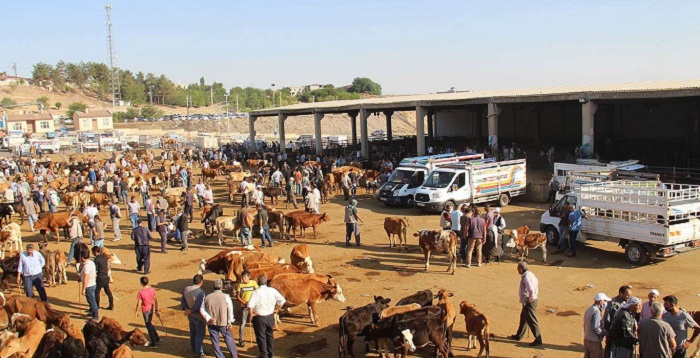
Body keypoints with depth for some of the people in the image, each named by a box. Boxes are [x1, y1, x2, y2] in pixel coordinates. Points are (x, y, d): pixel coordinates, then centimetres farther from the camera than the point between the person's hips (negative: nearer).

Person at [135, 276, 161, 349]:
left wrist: (136, 312, 1)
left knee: (149, 326, 7)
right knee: (150, 324, 26)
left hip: (145, 310, -5)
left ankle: (154, 343, 14)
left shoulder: (140, 292, -21)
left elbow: (138, 303, -15)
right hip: (151, 309, 5)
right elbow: (156, 300, 1)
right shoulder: (152, 290, -5)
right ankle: (157, 338, 26)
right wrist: (157, 310, 10)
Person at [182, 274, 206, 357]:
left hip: (190, 316, 7)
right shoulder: (200, 292, -28)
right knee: (199, 334, 8)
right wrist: (191, 311, -15)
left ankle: (194, 349, 39)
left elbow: (182, 300, 1)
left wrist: (186, 309, -9)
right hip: (199, 317, -7)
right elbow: (199, 306, -28)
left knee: (193, 333, 23)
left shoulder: (186, 289, -5)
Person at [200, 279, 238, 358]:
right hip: (223, 322, -2)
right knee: (228, 338, 15)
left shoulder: (207, 297, -2)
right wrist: (230, 322, -6)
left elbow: (202, 309, -4)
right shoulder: (225, 297, -11)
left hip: (211, 323, 2)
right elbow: (230, 309, -12)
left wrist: (209, 318, -8)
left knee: (215, 341, 12)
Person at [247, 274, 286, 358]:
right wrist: (276, 309, 9)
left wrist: (251, 314, -12)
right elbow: (282, 301, -2)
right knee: (270, 335, 20)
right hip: (270, 316, 4)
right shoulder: (272, 291, -5)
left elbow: (250, 305, -28)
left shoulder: (256, 292, -17)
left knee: (261, 337, 8)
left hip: (259, 317, -4)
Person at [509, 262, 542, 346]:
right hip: (528, 300, 11)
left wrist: (530, 299, -18)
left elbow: (531, 290, -31)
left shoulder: (526, 278, -25)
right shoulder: (529, 273, 6)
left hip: (529, 302, -11)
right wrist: (535, 292, 21)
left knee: (531, 320, -2)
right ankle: (519, 335, 36)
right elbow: (537, 282, 19)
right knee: (523, 317, 22)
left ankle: (538, 340, 5)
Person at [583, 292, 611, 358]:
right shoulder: (596, 311, -19)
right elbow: (595, 327, -24)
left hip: (586, 340, 9)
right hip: (594, 342, -8)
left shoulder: (589, 309, 10)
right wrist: (604, 333, -11)